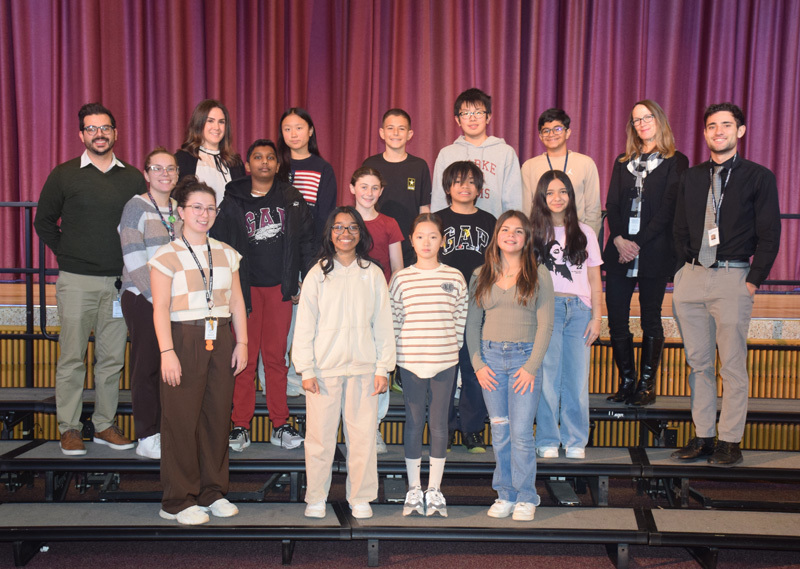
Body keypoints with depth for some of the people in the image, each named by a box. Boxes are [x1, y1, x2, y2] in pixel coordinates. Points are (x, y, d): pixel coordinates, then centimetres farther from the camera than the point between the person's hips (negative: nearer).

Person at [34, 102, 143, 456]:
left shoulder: (133, 177, 8)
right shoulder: (64, 175, 3)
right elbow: (44, 222, 10)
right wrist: (66, 254, 4)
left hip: (118, 281, 2)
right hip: (76, 281, -2)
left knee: (112, 357, 6)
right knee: (72, 358, 2)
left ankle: (105, 424, 17)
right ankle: (69, 428, 12)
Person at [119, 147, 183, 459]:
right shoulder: (136, 207, -5)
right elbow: (134, 261, -12)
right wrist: (158, 297, -15)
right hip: (142, 299, -5)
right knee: (147, 366, 1)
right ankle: (147, 437, 12)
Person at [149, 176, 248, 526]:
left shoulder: (226, 254, 12)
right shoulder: (167, 255, -2)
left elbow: (237, 301, 13)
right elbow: (161, 308, -8)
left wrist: (242, 343, 6)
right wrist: (167, 352, -15)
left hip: (220, 339, 5)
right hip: (184, 339, -4)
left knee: (218, 415, 7)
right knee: (182, 419, -1)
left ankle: (213, 492, 21)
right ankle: (178, 501, 11)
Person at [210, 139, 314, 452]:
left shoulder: (292, 199, 7)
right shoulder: (233, 202, 3)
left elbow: (306, 241, 10)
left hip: (280, 288, 1)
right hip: (245, 287, -1)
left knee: (276, 356, 6)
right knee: (245, 358, 2)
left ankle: (280, 424, 14)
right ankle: (240, 425, 12)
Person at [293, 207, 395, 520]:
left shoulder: (373, 274, 6)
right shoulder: (318, 274, 3)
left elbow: (383, 323, 7)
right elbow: (305, 324, 2)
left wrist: (383, 368, 2)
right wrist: (306, 369, -4)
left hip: (363, 367, 1)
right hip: (324, 367, -1)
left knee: (363, 435, 4)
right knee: (320, 436, 3)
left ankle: (361, 498, 19)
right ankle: (316, 498, 19)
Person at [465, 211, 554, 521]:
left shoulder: (539, 274, 2)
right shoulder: (481, 275, 9)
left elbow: (545, 324, -1)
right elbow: (472, 323, 9)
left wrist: (532, 366, -8)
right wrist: (477, 363, -1)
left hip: (524, 357, -2)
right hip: (490, 357, 2)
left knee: (521, 432, -3)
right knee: (499, 432, 7)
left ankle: (526, 498, 13)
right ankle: (505, 495, 19)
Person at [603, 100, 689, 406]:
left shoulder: (675, 162, 3)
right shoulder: (623, 162, 16)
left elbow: (668, 209, -6)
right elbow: (612, 205, 8)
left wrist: (638, 243, -13)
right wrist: (619, 239, -9)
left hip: (654, 253, -4)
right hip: (619, 253, 4)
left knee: (651, 319, 3)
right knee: (616, 318, 1)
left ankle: (647, 383, 13)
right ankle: (626, 381, 14)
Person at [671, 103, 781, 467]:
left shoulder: (759, 177, 2)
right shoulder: (691, 178, 15)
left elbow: (769, 235, -1)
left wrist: (753, 281, -7)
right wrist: (686, 269, 7)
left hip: (733, 277, -4)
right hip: (691, 277, 4)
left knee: (732, 365, -1)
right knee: (698, 362, 8)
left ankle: (730, 441, 8)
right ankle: (702, 437, 16)